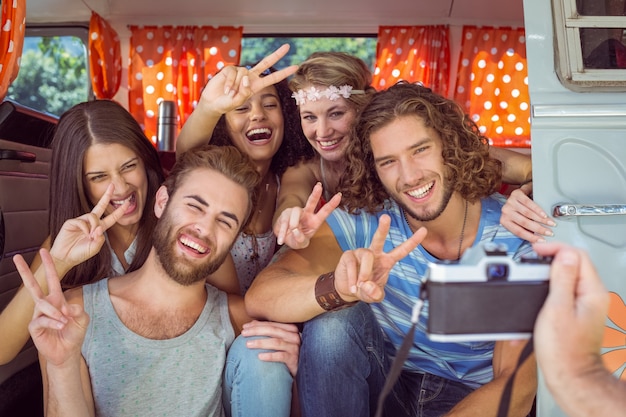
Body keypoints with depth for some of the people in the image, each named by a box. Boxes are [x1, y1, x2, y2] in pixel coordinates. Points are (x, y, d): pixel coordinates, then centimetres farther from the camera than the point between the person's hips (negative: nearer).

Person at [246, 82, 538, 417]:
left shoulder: (516, 238, -17)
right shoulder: (363, 222, -16)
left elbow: (518, 386, -21)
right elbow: (259, 298, -28)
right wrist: (339, 289, -47)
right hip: (383, 383, 1)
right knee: (332, 321, -27)